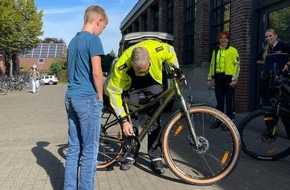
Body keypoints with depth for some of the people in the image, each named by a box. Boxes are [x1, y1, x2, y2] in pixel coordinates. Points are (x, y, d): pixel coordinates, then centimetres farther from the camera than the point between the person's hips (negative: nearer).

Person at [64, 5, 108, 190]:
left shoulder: (73, 40, 17)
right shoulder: (93, 39, -9)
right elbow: (96, 73, -16)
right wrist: (100, 97, -4)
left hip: (71, 98, 8)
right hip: (88, 99, -8)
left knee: (73, 148, 13)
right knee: (89, 150, 0)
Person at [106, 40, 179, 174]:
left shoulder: (158, 50, -36)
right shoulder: (121, 66, -39)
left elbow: (171, 53, -11)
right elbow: (113, 92, -30)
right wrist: (123, 120, -32)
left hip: (153, 82, 1)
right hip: (131, 85, -1)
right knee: (131, 117, -6)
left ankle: (156, 157, 1)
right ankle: (130, 155, 9)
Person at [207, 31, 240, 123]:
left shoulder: (233, 50, -1)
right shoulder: (215, 51, 16)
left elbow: (237, 65, -6)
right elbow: (212, 65, 18)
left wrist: (234, 79, -14)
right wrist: (209, 78, 14)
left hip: (229, 78, -5)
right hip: (218, 78, 5)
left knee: (229, 101, 1)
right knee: (219, 101, 10)